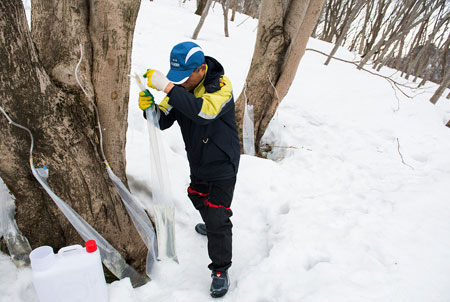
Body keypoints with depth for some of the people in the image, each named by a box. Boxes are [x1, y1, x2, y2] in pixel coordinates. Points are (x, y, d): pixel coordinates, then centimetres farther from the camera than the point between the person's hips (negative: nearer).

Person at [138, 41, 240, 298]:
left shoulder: (221, 85, -23)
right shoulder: (180, 88, -3)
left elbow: (204, 111, -43)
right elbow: (164, 121, -4)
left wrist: (167, 87, -45)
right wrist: (150, 108, -26)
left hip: (222, 166, -7)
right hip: (198, 164, 7)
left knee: (218, 219, -5)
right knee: (199, 199, 29)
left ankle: (221, 271, 14)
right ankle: (212, 226, 60)